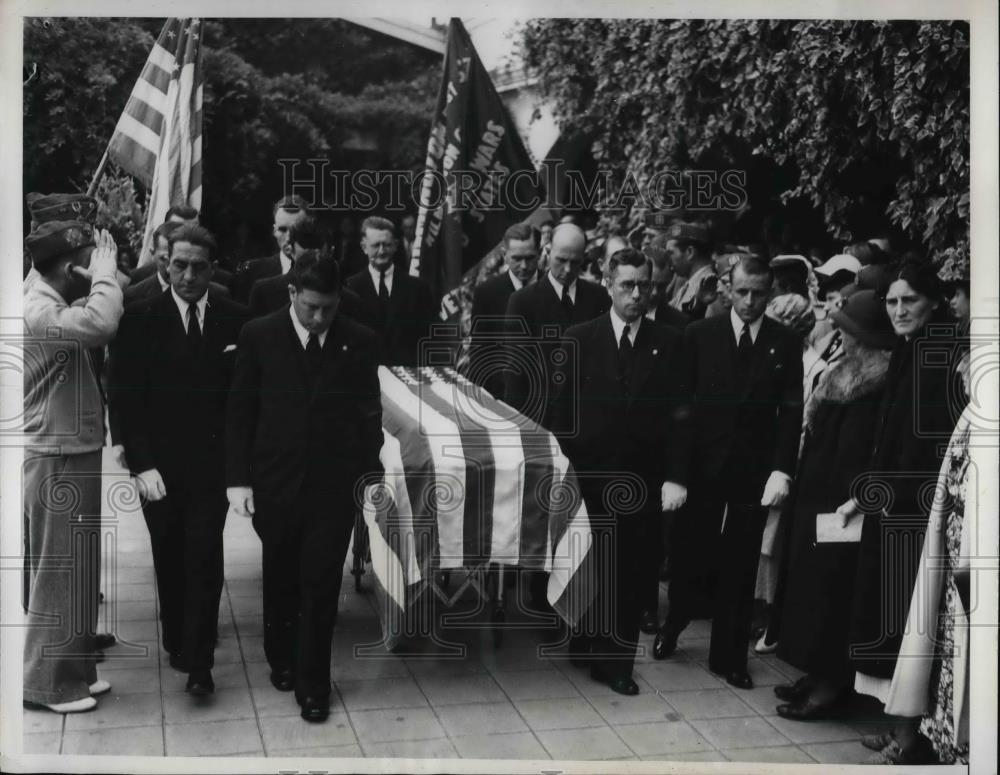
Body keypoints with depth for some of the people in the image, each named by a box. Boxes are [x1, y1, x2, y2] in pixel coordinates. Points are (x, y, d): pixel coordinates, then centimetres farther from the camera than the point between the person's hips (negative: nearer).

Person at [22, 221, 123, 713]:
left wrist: (101, 280, 2)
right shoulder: (39, 311, -21)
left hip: (72, 457, 10)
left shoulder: (55, 306, 12)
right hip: (56, 463, -10)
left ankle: (71, 669, 29)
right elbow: (100, 325, -38)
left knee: (76, 571, 17)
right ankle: (46, 682, 13)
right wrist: (104, 275, -22)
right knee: (58, 573, 1)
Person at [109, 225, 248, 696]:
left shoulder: (235, 318, -3)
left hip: (212, 463, -1)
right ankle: (176, 641, 34)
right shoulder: (140, 320, -4)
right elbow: (125, 398, -5)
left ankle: (198, 661, 8)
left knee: (205, 562, -2)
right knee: (170, 560, 15)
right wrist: (141, 464, -12)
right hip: (160, 466, 1)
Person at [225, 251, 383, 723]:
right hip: (275, 484, 1)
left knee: (321, 589, 2)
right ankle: (281, 660, 38)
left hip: (334, 487, 0)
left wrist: (371, 473, -2)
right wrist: (237, 479, -5)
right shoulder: (259, 336, -3)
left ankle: (313, 685, 13)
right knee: (280, 581, 17)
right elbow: (239, 412, -1)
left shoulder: (360, 342, -1)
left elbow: (369, 415, 4)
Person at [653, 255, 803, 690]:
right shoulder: (699, 335, -2)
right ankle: (672, 627, 33)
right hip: (701, 466, -1)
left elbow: (791, 412, 0)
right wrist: (674, 474, -10)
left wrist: (782, 469, -13)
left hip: (755, 471, 1)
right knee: (690, 559, 6)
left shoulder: (785, 343, 2)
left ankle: (729, 656, 22)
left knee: (740, 569, 8)